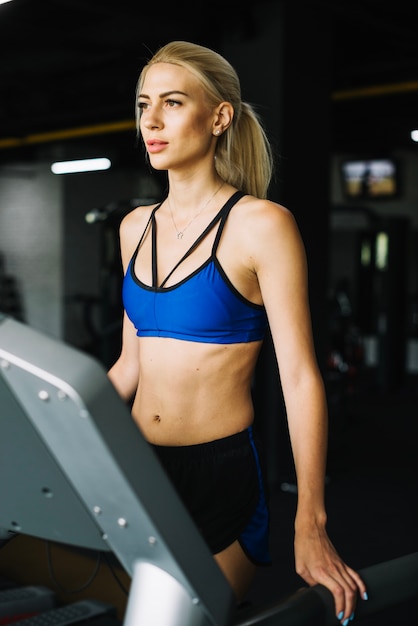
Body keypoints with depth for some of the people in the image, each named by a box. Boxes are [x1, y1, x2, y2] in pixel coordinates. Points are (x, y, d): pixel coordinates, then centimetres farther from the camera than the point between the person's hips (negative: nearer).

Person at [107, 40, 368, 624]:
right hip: (138, 467, 6)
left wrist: (309, 522, -18)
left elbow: (300, 377, -14)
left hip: (222, 470, -6)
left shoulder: (260, 224, -11)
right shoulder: (136, 227, 8)